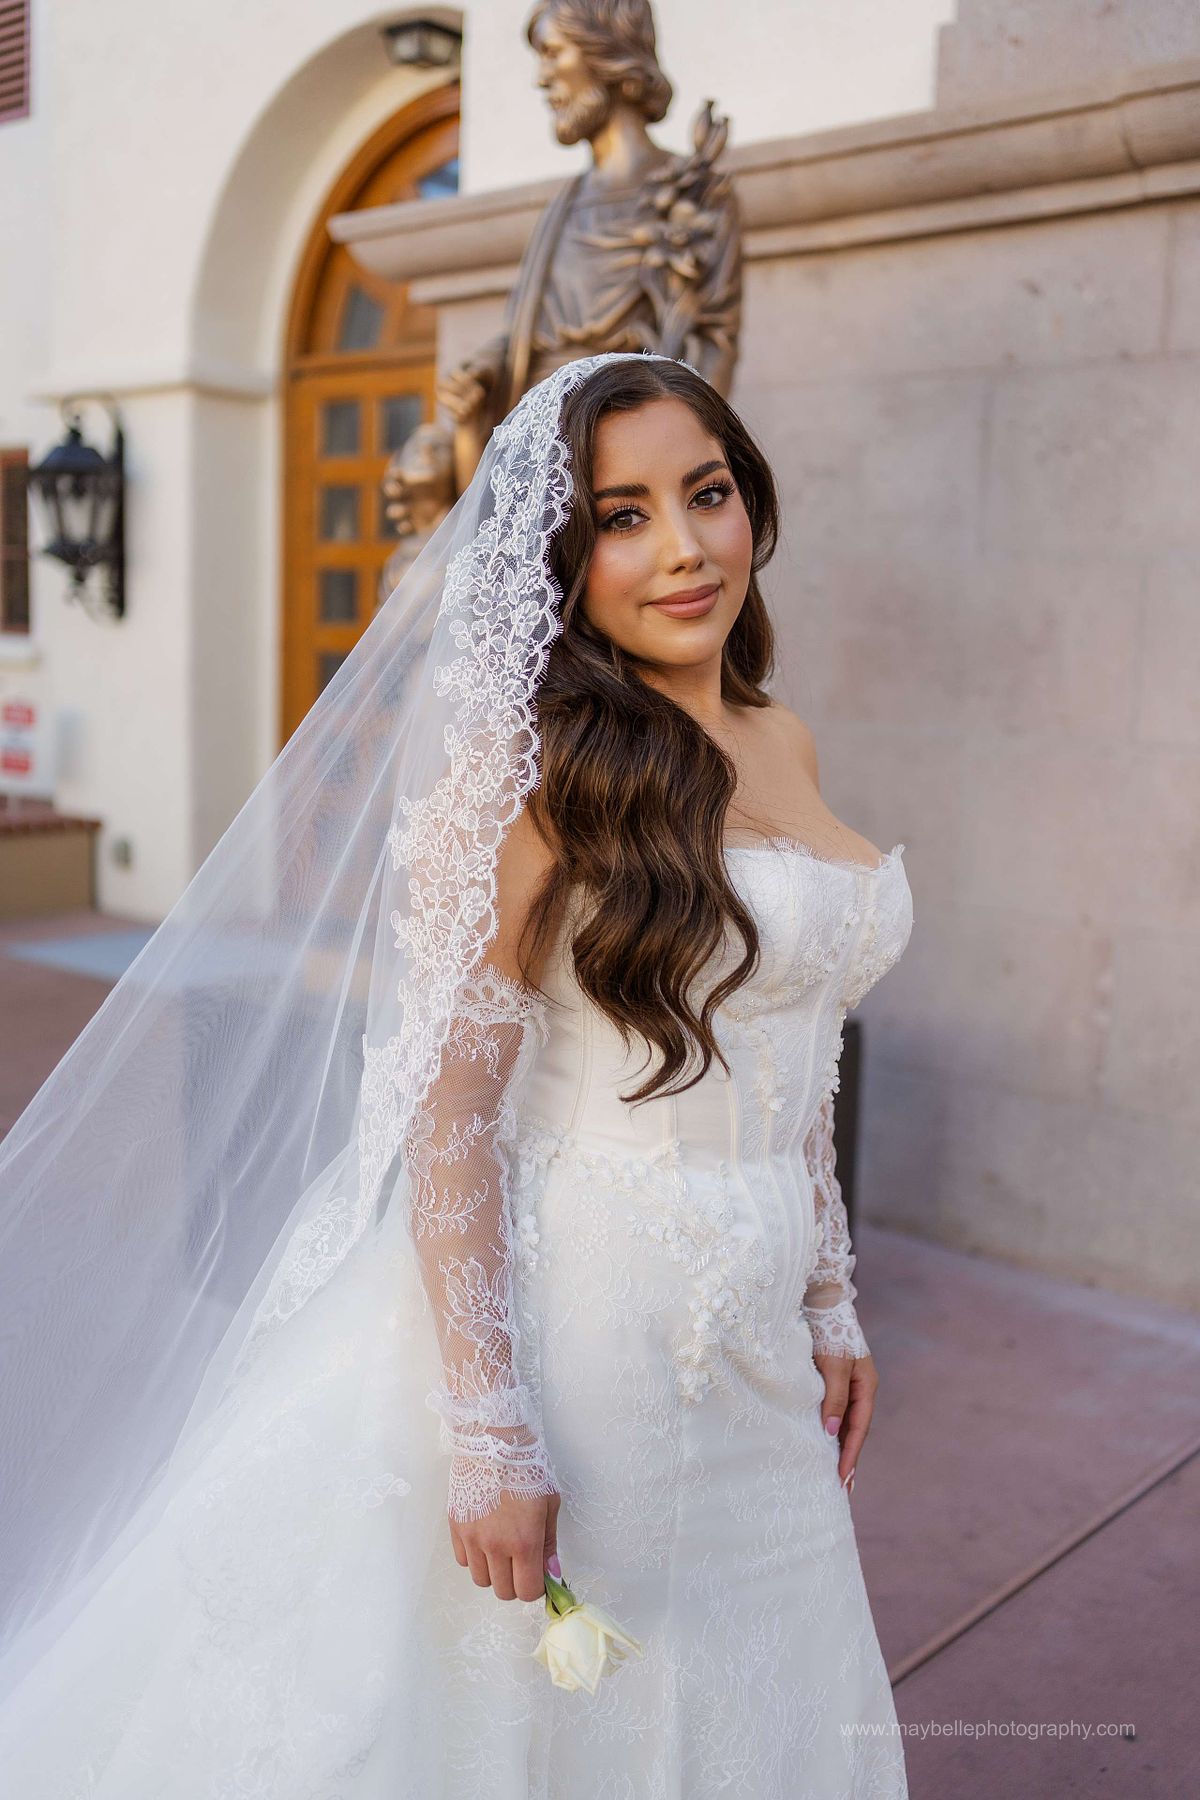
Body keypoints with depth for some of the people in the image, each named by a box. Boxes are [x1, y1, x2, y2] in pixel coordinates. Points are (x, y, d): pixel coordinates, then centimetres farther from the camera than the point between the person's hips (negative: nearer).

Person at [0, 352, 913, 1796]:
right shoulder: (530, 758, -15)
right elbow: (449, 1109, -19)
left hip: (746, 1356, 7)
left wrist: (829, 1307, 15)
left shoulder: (782, 745, 8)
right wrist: (492, 1435, -21)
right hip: (565, 1324, -7)